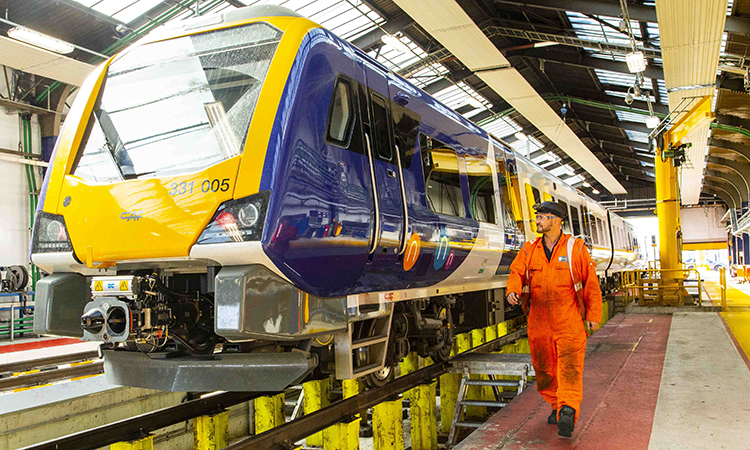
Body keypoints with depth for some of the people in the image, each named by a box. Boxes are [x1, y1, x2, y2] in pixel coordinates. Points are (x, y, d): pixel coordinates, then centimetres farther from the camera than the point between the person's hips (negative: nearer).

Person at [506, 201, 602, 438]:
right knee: (543, 366, 10)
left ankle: (568, 412, -16)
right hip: (538, 320, 4)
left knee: (569, 365, -13)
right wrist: (513, 290, -22)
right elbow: (517, 272, 0)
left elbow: (591, 282, 3)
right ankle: (556, 405, 27)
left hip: (569, 320, -4)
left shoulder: (575, 247, 1)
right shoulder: (529, 249, 10)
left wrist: (593, 314, 1)